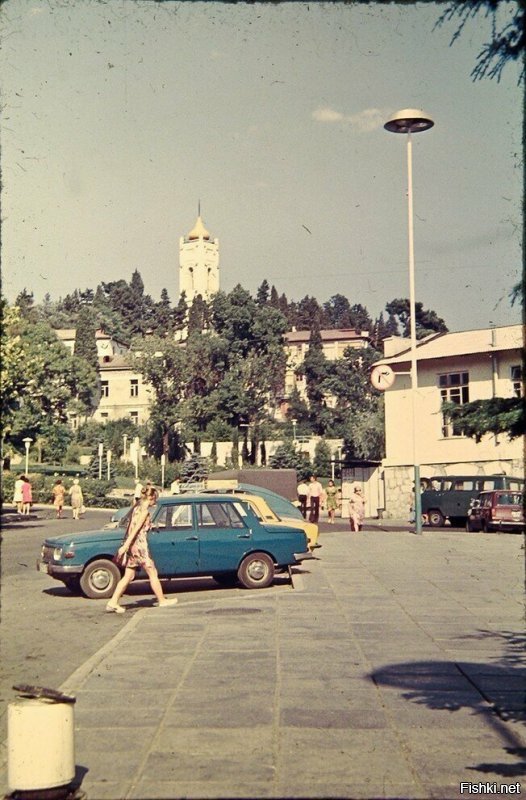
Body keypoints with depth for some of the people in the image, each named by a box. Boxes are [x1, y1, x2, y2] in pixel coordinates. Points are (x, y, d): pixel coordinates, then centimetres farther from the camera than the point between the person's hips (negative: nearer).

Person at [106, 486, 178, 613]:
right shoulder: (145, 510, -13)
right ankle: (162, 600, 15)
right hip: (139, 545, -9)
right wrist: (125, 546, -23)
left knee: (128, 576, 8)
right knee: (153, 574, 5)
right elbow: (136, 529, -19)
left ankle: (113, 602, 3)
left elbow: (131, 528, 14)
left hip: (132, 545, 9)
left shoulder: (137, 508, 13)